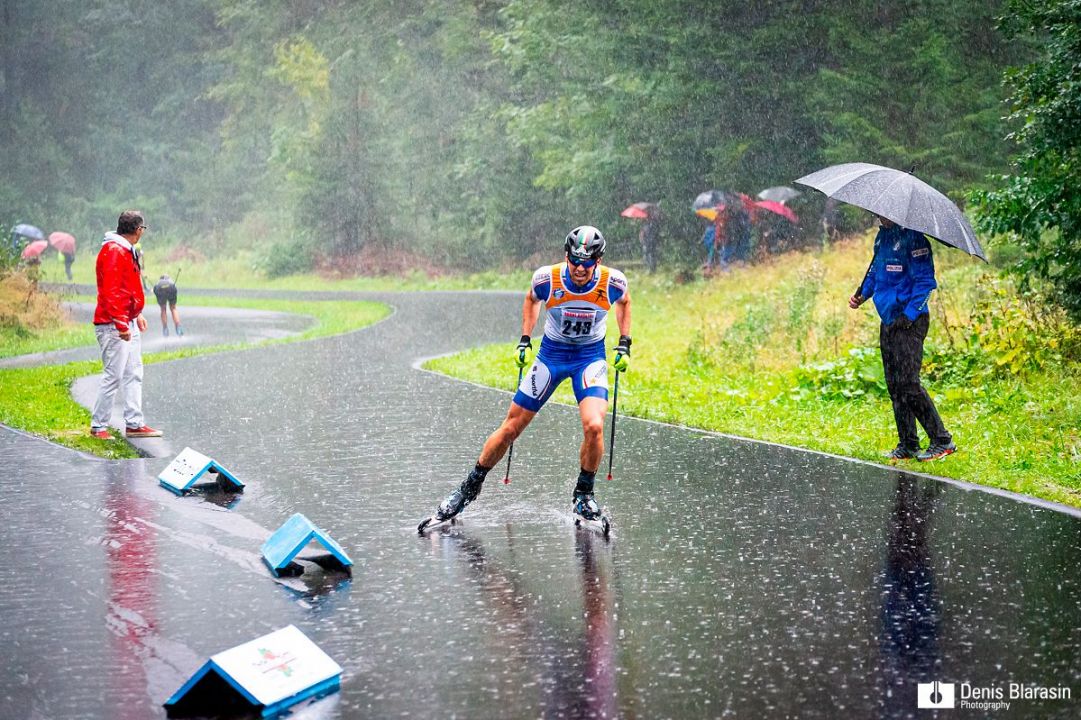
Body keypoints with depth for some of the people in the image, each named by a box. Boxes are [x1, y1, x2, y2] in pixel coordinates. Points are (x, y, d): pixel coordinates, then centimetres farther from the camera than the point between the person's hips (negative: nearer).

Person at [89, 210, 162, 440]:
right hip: (114, 326, -11)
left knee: (133, 375, 12)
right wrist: (121, 324, -24)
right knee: (113, 376, -7)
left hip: (128, 323, 11)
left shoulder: (126, 251, 16)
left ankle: (134, 423, 17)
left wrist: (136, 315, 23)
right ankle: (98, 427, 1)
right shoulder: (113, 251, -15)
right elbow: (110, 292, -22)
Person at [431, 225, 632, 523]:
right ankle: (470, 487, 22)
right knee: (511, 428, 2)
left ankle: (583, 494, 2)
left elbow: (624, 303, 6)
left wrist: (624, 344, -1)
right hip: (551, 353, 1)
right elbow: (531, 299, 5)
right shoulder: (547, 278, -21)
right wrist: (524, 341, 1)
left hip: (591, 357, 0)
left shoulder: (612, 282, -20)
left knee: (594, 427, -23)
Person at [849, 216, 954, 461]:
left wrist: (909, 315, -20)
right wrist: (862, 294, 11)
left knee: (907, 383, -11)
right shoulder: (882, 235, 13)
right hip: (888, 321, 9)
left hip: (910, 321, -9)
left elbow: (925, 280, -15)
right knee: (894, 385, 8)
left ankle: (942, 441, -3)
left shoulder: (913, 238, -12)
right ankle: (907, 445, 15)